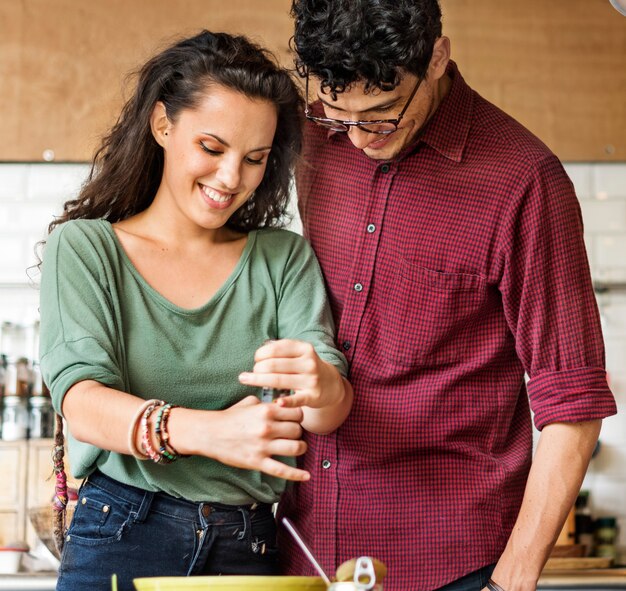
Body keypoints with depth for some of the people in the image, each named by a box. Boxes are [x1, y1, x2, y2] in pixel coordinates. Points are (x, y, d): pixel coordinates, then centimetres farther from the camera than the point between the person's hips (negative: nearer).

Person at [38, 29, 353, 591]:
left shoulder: (285, 258, 8)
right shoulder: (84, 248, 0)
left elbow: (331, 409, -5)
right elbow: (82, 406, -15)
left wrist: (324, 390, -31)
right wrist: (207, 430, -34)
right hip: (120, 542, -2)